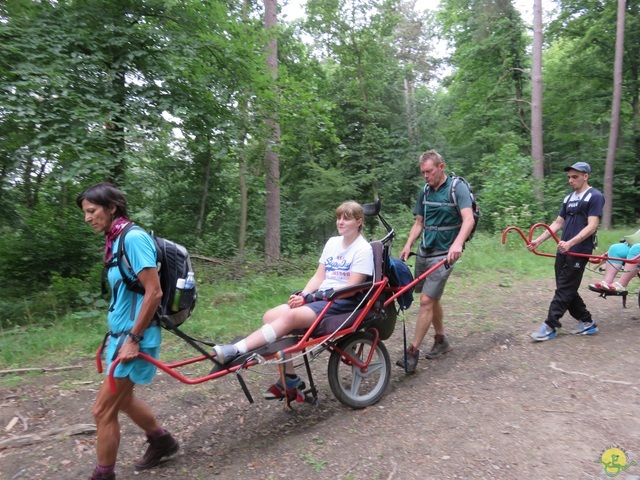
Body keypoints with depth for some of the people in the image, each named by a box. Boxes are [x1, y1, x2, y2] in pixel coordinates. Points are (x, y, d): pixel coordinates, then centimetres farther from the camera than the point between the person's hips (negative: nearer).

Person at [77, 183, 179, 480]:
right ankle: (162, 442, 43)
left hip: (134, 337, -10)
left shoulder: (134, 237, -19)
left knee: (103, 410, 1)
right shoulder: (115, 240, 9)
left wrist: (133, 339, -21)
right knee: (122, 398, 24)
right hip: (122, 333, 10)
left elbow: (154, 292, -24)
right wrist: (116, 332, 21)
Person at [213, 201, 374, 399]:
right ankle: (289, 379, -9)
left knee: (290, 316, -31)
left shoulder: (363, 249, -4)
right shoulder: (332, 242, 16)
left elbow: (351, 288, -12)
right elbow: (318, 277, 12)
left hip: (342, 302, -7)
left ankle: (236, 351, -32)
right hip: (320, 298, 7)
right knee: (270, 316, -15)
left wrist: (312, 296, -16)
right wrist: (303, 295, -8)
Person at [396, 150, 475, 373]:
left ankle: (413, 352, -5)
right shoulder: (425, 191, 9)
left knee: (426, 300, -11)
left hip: (443, 254, -6)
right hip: (424, 252, 7)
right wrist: (408, 245, -2)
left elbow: (468, 219, -21)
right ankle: (441, 340, 33)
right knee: (432, 299, 15)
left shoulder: (457, 188, -9)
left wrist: (457, 243, -39)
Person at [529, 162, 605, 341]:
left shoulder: (595, 197, -8)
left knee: (564, 290, -5)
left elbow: (591, 226, -16)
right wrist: (538, 240, 6)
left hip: (579, 252, -8)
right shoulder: (568, 198, 15)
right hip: (563, 251, 8)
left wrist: (570, 243, -29)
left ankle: (550, 326, 0)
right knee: (567, 290, 11)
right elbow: (558, 223, 16)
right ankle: (587, 323, 24)